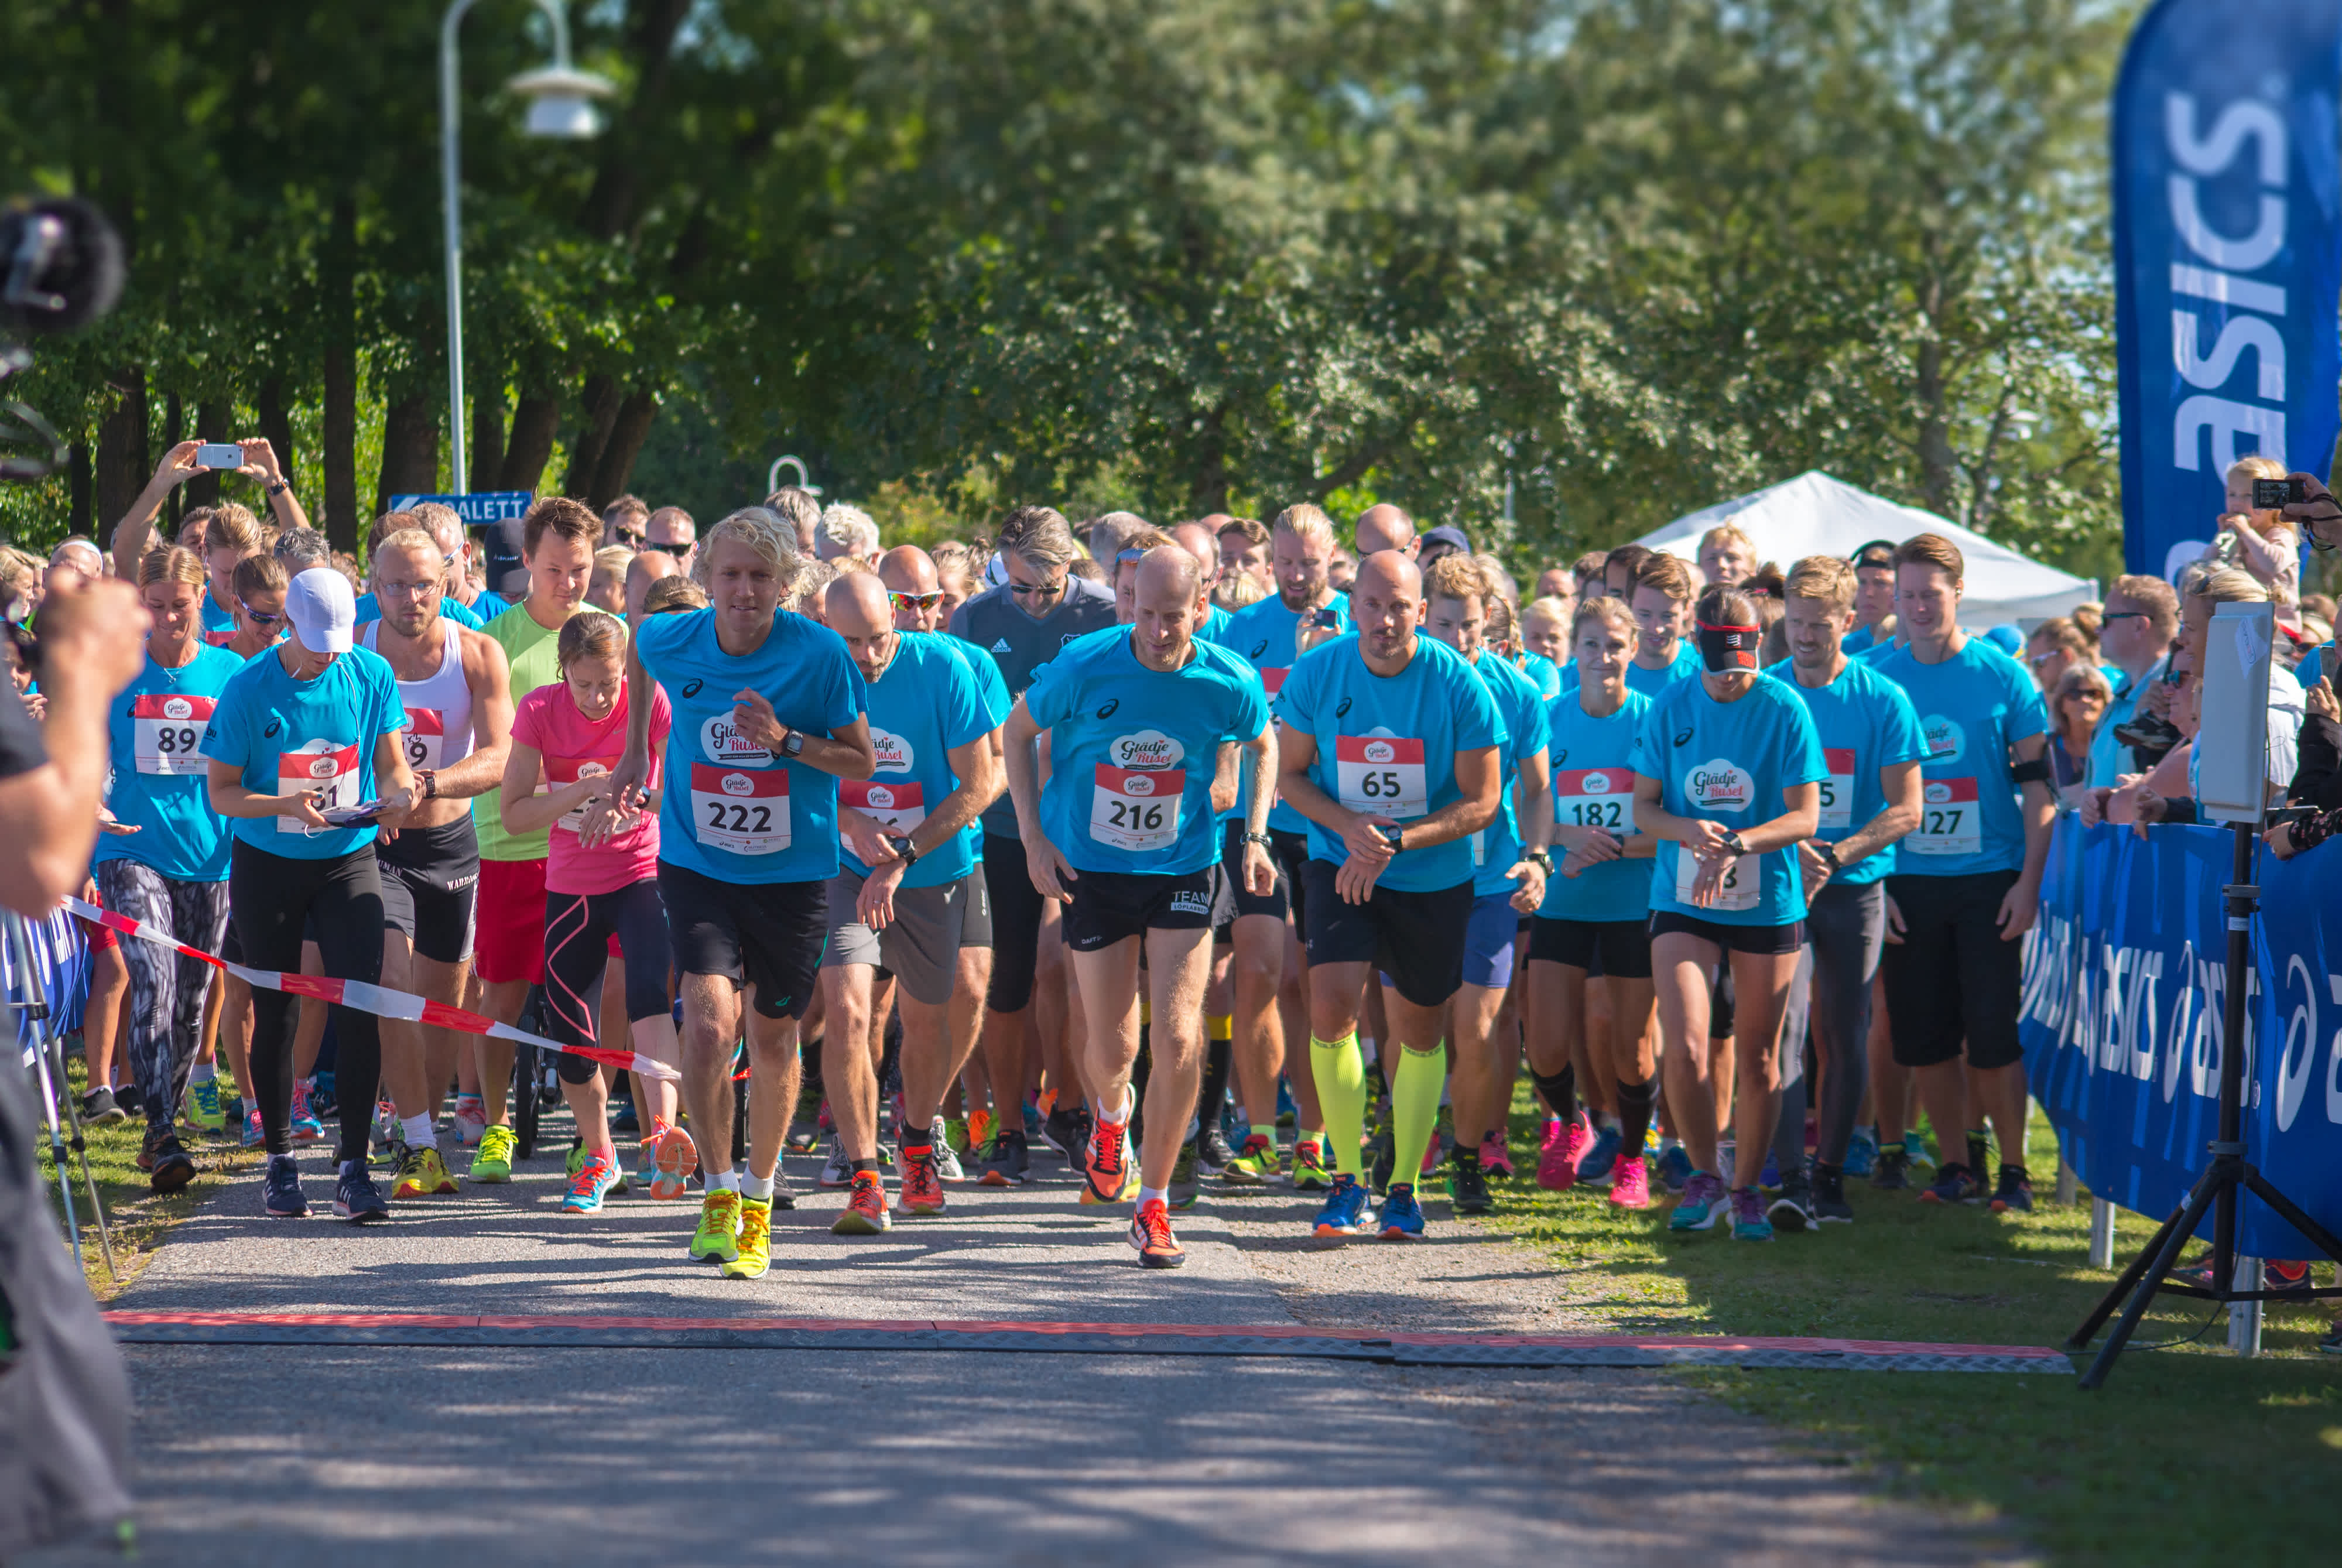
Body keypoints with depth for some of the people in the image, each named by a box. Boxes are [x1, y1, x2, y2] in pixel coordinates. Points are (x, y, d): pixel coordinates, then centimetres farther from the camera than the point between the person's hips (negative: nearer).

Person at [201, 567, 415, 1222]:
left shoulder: (372, 676, -5)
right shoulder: (249, 689, -12)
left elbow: (392, 766, 3)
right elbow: (222, 792, -8)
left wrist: (398, 794, -21)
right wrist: (287, 806, -26)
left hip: (349, 859, 1)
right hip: (268, 866, -1)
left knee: (359, 1007, -10)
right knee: (274, 1013, 6)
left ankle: (354, 1168, -7)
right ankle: (279, 1161, 21)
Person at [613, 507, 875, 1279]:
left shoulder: (819, 654, -13)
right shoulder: (673, 642, -8)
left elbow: (861, 760, -7)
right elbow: (636, 641, 18)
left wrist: (786, 740, -23)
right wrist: (636, 748, 17)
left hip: (793, 874, 0)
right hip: (697, 863, 0)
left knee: (772, 1037, 10)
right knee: (710, 1022, -17)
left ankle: (758, 1202, 29)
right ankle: (717, 1192, 2)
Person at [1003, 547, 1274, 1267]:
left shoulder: (1230, 682, -13)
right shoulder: (1084, 667, -17)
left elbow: (1263, 746, 10)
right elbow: (1018, 729, 1)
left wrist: (1255, 837, -1)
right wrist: (1034, 837, -5)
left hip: (1183, 871, 0)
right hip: (1092, 870, 0)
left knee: (1179, 1041, -12)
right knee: (1113, 1048, 5)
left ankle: (1153, 1206, 3)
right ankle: (1110, 1115, 43)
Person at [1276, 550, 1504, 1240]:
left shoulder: (1457, 684, -15)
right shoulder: (1316, 674, -9)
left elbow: (1481, 802, -11)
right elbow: (1290, 776, 2)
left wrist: (1394, 842, -22)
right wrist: (1349, 825, -17)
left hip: (1434, 879, 0)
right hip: (1340, 865, 0)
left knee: (1418, 1031, 9)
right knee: (1331, 1005, -17)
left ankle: (1405, 1186, 25)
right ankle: (1347, 1179, -4)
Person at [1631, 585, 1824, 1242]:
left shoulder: (1785, 711, -7)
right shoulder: (1671, 707, 0)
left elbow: (1805, 817, -9)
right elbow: (1643, 806, 5)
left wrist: (1734, 845, -25)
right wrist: (1685, 831, -18)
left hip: (1767, 904, -1)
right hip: (1682, 900, 1)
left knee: (1758, 1058, 7)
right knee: (1683, 1049, -13)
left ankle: (1747, 1190, 22)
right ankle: (1704, 1176, 6)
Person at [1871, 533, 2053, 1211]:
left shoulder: (2003, 677, 0)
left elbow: (2038, 785, 0)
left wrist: (2030, 881, -7)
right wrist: (1873, 883, 1)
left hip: (1990, 882, -3)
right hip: (1908, 886, 3)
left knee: (1994, 1036, -4)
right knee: (1924, 1037, 4)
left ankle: (2013, 1169, 5)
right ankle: (1954, 1163, 16)